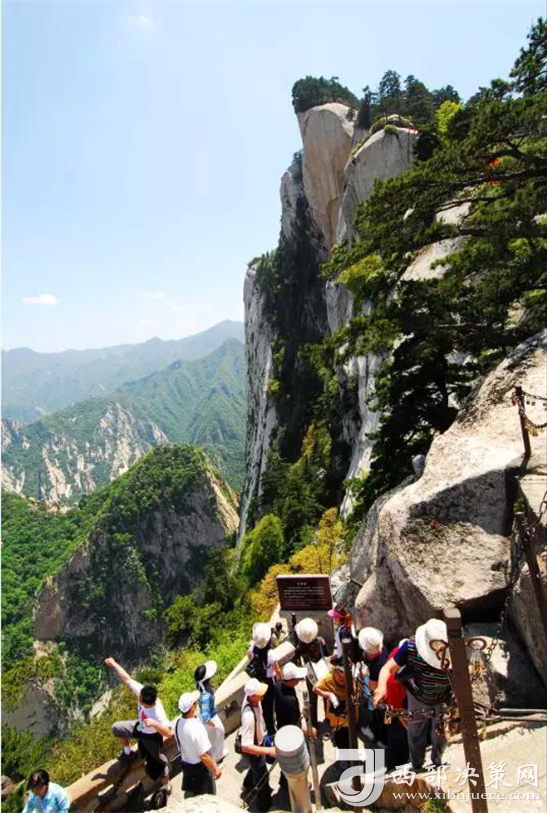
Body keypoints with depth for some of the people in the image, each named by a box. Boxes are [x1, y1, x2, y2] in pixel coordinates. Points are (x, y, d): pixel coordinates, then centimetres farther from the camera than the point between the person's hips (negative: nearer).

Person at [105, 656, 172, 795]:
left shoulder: (158, 713, -46)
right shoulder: (141, 692, -33)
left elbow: (168, 733, -46)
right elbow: (127, 679, -25)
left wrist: (154, 723, -60)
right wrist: (114, 664, -23)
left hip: (151, 736, -6)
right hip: (140, 727, 6)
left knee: (157, 763, 10)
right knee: (117, 728, 6)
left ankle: (166, 787, 41)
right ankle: (128, 752, 32)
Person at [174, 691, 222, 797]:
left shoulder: (178, 723, -14)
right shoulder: (196, 729, -37)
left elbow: (180, 746, 3)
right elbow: (204, 756, -28)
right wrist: (216, 769, -14)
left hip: (186, 763, 7)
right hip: (200, 767, -6)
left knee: (193, 795, 29)